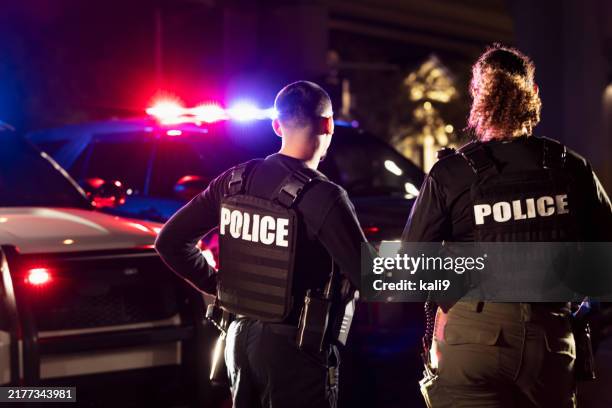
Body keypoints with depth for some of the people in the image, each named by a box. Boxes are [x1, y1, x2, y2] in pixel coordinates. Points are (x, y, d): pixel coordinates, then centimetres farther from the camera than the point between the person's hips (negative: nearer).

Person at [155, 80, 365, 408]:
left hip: (241, 336, 6)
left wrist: (216, 285, 11)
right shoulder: (323, 197, -17)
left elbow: (170, 241, 6)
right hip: (293, 346, -6)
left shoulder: (234, 181, 2)